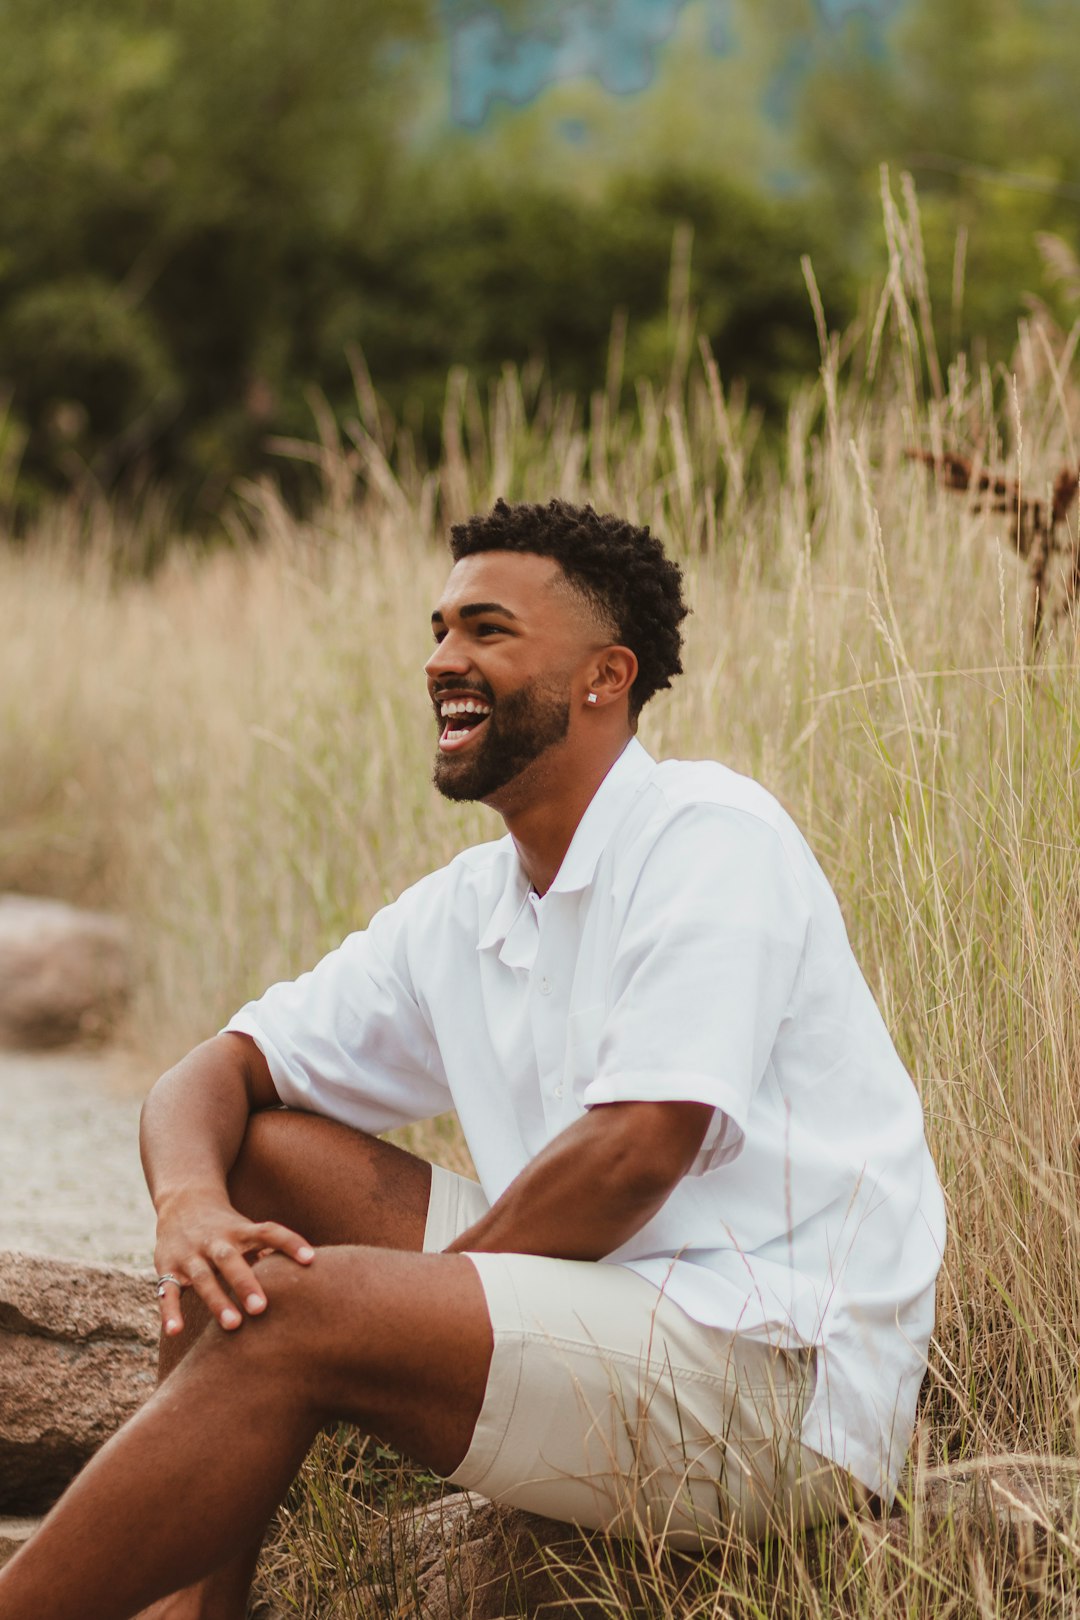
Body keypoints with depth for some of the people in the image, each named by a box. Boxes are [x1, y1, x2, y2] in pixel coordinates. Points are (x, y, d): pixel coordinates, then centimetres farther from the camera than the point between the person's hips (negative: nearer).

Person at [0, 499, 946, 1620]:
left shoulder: (710, 837, -11)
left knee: (297, 1313, -23)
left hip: (784, 1386, -8)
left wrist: (403, 1295, -11)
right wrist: (190, 1204, -13)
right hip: (612, 1328, 8)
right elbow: (214, 1073, 11)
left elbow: (635, 1151, -20)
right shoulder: (459, 914, 12)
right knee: (258, 1157, 4)